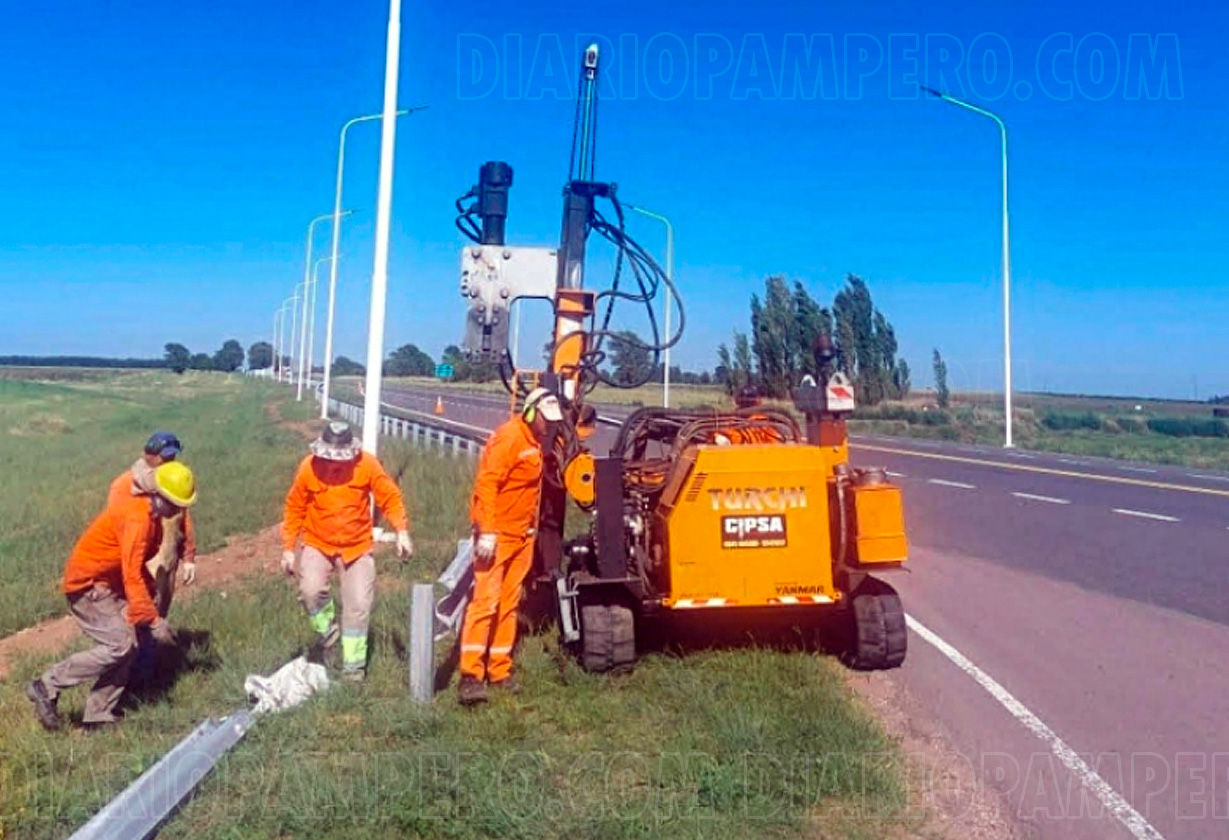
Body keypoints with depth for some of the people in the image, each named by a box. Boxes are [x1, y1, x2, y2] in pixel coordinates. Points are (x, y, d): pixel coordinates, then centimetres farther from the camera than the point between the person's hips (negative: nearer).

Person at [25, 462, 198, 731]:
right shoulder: (137, 518, -25)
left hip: (106, 584, 10)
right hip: (87, 586, -10)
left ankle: (98, 716, 8)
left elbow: (137, 566, 14)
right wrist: (154, 620, -28)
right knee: (119, 646, -14)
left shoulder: (144, 511, 5)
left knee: (128, 646, 3)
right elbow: (132, 576, -29)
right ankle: (47, 686, -3)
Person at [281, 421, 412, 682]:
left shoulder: (367, 464, -11)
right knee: (310, 590, -23)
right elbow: (295, 508, 1)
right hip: (318, 545, 0)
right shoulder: (309, 467, -10)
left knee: (358, 605, 0)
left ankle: (353, 664, 15)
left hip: (357, 547, 0)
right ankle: (329, 633, 7)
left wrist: (402, 530, -18)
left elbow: (390, 496, -6)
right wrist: (288, 548, 3)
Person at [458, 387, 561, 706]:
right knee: (486, 599, -11)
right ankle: (471, 674, -10)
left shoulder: (535, 442, 13)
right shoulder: (509, 437, -15)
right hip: (497, 533, -9)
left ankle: (499, 670, 18)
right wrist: (486, 532, -26)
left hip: (521, 535, 9)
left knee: (509, 603, 11)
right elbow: (486, 484, -21)